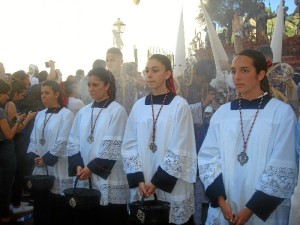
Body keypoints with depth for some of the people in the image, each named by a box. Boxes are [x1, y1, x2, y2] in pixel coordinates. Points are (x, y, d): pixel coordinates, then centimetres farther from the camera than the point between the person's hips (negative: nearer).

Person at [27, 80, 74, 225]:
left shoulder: (66, 114, -9)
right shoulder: (40, 115, 12)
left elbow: (62, 142, -14)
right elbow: (33, 138, 12)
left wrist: (46, 159, -11)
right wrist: (34, 156, -4)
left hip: (58, 168, -6)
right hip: (40, 168, 6)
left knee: (59, 207, 3)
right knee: (41, 206, 13)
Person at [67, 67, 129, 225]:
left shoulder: (117, 111, -6)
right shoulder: (83, 112, 11)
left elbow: (112, 146, -11)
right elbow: (73, 141, 9)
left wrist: (91, 168, -11)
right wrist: (78, 165, -6)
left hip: (108, 180, -5)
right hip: (84, 178, 5)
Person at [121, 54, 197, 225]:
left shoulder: (180, 105, -7)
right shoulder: (139, 106, 4)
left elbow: (180, 150, -9)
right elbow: (130, 146, 4)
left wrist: (158, 181, -12)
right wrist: (139, 180, -6)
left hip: (171, 189, -3)